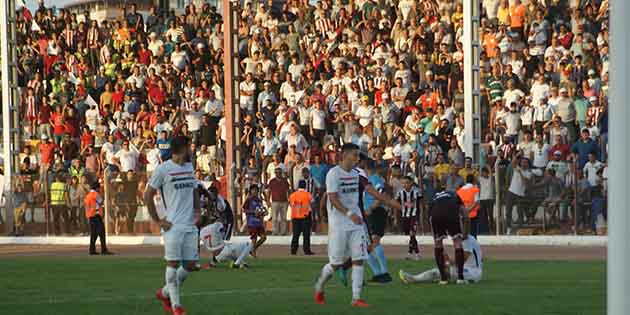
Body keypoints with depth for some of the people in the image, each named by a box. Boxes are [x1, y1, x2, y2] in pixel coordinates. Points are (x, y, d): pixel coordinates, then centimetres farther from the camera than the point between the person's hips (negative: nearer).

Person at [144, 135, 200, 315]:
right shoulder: (163, 169, -7)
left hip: (190, 225, 7)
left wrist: (197, 210, 9)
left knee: (191, 263, 5)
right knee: (173, 263, -5)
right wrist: (157, 221, -7)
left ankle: (165, 293, 24)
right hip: (173, 225, -7)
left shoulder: (189, 167, 15)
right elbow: (148, 195, -5)